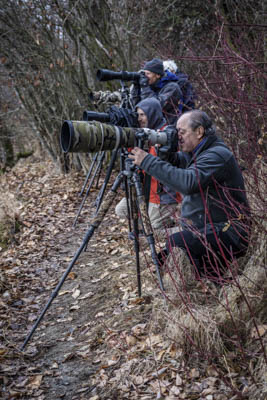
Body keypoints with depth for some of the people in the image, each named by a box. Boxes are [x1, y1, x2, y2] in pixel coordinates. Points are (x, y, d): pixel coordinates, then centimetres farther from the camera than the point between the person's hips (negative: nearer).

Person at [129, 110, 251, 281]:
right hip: (203, 229, 10)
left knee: (176, 243, -29)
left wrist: (148, 162, -30)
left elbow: (189, 183, -33)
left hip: (227, 234, -9)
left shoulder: (218, 155, -19)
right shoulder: (196, 153, 12)